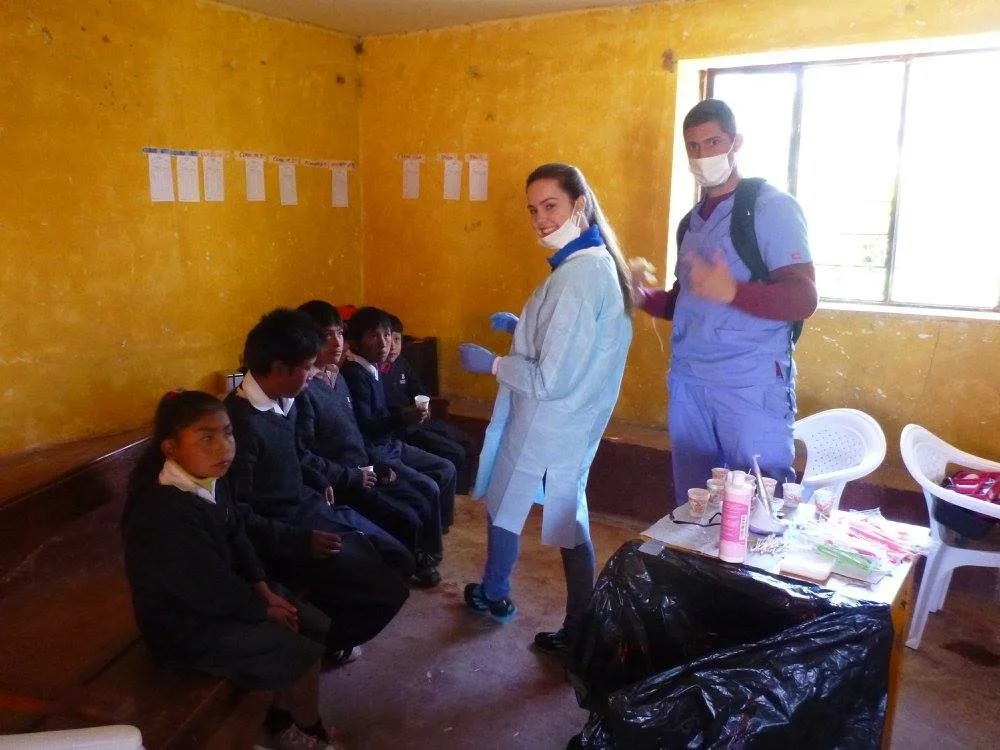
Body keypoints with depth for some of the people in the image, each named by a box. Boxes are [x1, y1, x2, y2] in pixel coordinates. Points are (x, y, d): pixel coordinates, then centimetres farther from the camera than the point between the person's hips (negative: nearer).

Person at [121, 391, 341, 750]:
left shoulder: (209, 478, -4)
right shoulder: (164, 512, -33)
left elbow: (236, 538, 8)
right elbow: (212, 592, -27)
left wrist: (264, 590, -2)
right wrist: (265, 610, -12)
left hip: (221, 593, 9)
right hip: (186, 623, -9)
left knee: (318, 626, 6)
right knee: (303, 655, -12)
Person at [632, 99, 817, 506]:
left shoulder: (771, 206, -4)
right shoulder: (693, 220, 17)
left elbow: (803, 299, -14)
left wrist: (732, 292, -32)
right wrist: (643, 296, 4)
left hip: (752, 389, -6)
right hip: (687, 384, 7)